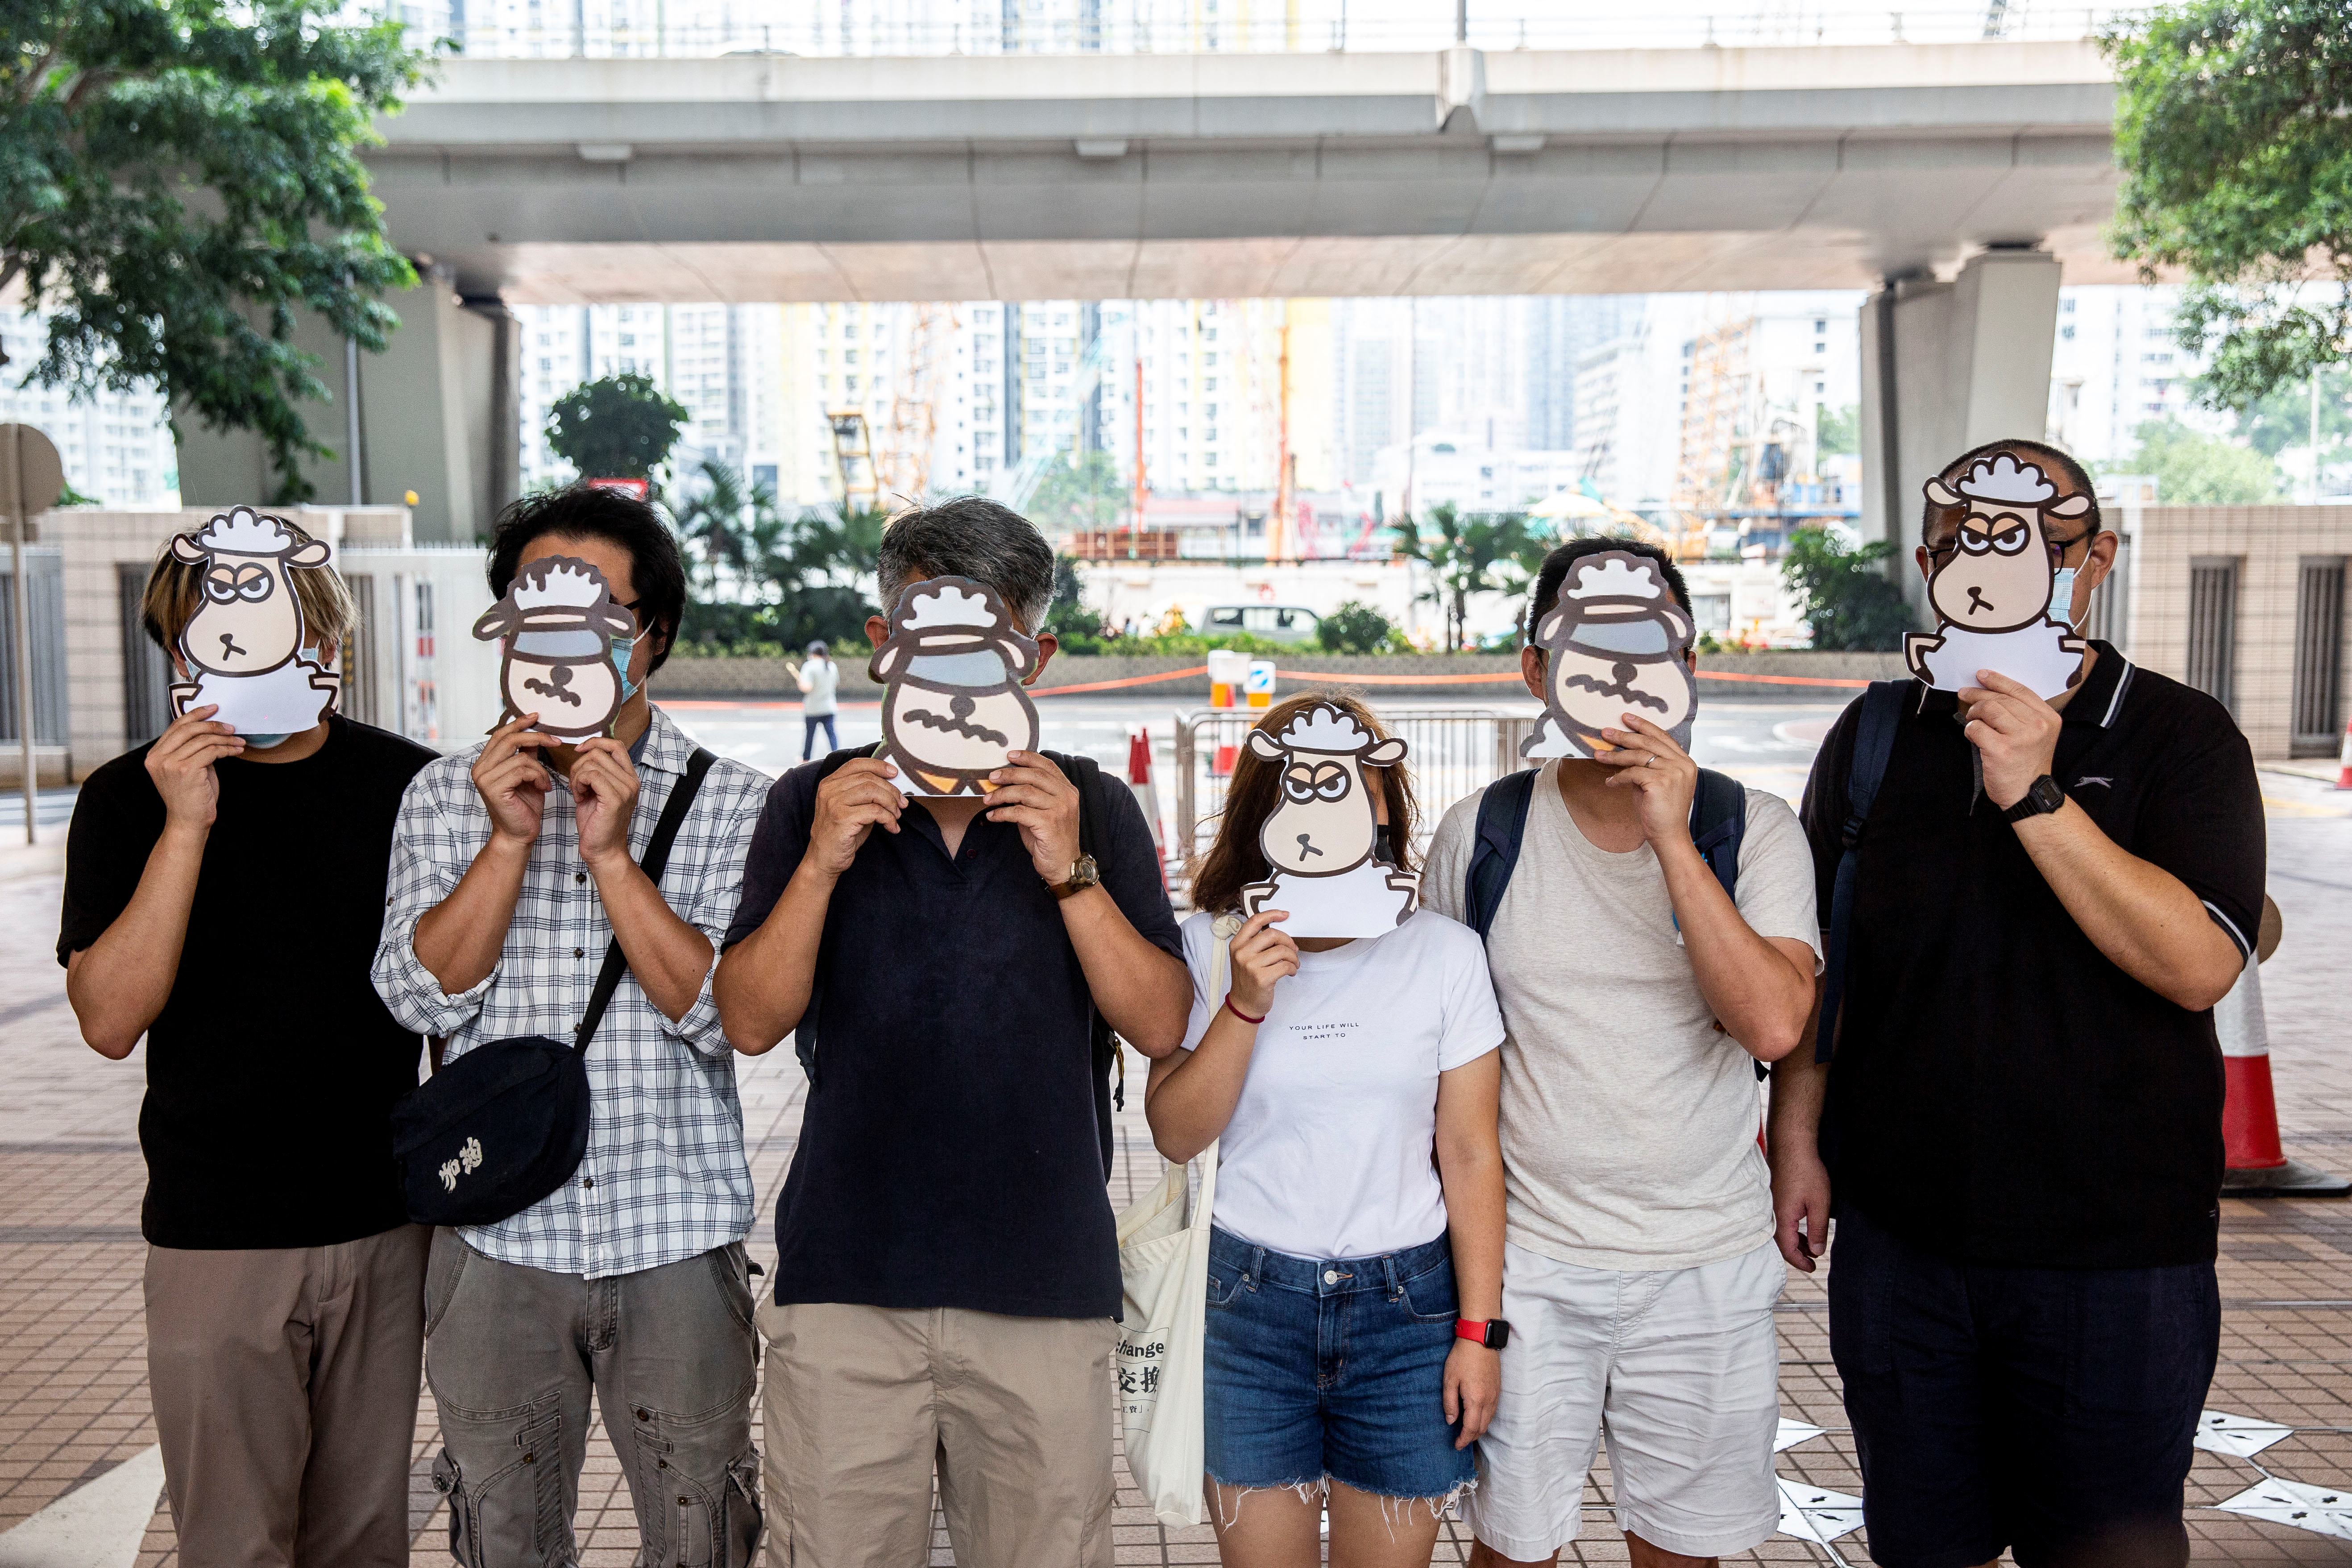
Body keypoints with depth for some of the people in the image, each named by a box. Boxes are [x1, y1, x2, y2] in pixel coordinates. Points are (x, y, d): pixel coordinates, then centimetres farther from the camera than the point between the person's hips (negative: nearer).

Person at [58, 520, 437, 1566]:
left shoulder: (409, 784, 1)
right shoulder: (131, 798, -3)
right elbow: (109, 1021, -12)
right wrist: (184, 829, -20)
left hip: (389, 1226, 2)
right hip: (216, 1243, -2)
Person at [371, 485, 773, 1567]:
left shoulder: (730, 803, -2)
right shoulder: (447, 795, 4)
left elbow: (726, 1013, -12)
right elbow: (420, 994, -6)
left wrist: (612, 854, -18)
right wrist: (509, 838, -15)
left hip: (676, 1241, -1)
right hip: (497, 1241, 2)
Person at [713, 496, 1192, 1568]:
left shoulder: (1093, 811, 6)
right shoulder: (814, 802, 7)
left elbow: (1161, 1027, -1)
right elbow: (752, 1022, 0)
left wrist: (1069, 872, -13)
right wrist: (823, 862, -12)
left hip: (1045, 1282, 0)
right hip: (845, 1277, 0)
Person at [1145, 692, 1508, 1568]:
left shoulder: (1443, 952, -1)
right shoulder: (1209, 948, -1)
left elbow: (1470, 1153, 0)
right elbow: (1177, 1135, -5)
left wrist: (1478, 1331, -2)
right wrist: (1247, 1003, -16)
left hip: (1406, 1306, 0)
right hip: (1247, 1301, 0)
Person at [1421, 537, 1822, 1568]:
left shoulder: (1755, 832, -3)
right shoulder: (1479, 836, -1)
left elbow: (1774, 1025, -19)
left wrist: (1670, 838, -21)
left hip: (1708, 1264, 0)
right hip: (1525, 1261, 0)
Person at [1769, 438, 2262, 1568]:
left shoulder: (2180, 737, -5)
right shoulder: (1874, 740, 4)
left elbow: (2200, 964, -18)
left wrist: (2033, 796, -24)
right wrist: (1797, 1139, 5)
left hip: (2116, 1252, -2)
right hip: (1897, 1232, 3)